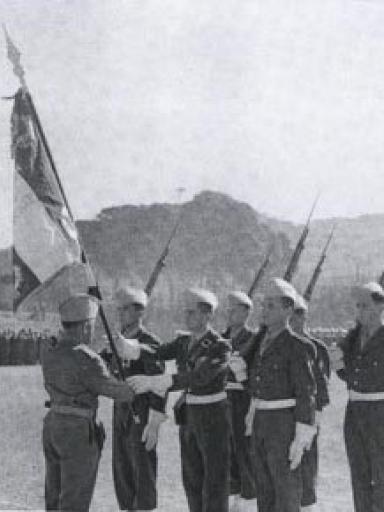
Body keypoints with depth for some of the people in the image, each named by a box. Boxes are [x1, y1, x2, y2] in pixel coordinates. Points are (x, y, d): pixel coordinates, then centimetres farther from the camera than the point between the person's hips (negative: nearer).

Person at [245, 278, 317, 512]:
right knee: (265, 487, 12)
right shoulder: (262, 340, 10)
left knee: (286, 491, -3)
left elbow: (307, 394, -15)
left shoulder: (297, 346, -15)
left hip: (286, 424, -8)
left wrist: (301, 440, -18)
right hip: (262, 423, 8)